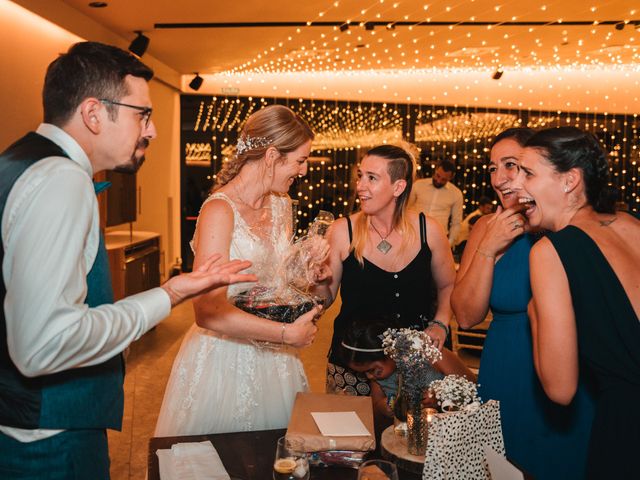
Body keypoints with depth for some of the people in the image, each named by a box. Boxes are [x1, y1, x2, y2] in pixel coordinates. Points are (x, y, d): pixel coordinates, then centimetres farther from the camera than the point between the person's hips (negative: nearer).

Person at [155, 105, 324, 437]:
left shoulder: (281, 204, 5)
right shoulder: (219, 210, -20)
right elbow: (208, 311, -28)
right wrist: (287, 334, -24)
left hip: (273, 356, 7)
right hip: (225, 358, -7)